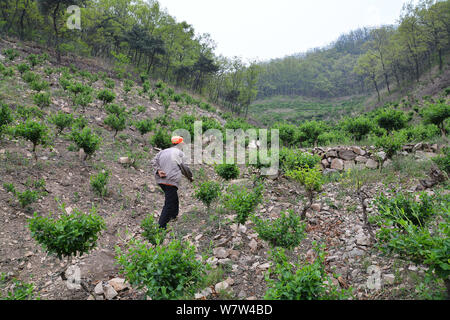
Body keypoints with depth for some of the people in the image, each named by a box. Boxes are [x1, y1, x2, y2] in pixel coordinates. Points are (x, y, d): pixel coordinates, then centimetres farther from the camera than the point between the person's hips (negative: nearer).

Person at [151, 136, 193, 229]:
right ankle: (161, 226, -9)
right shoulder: (180, 153, 1)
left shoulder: (163, 151, 19)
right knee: (169, 203, -5)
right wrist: (190, 177, 15)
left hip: (160, 180, 8)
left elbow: (154, 162, 8)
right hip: (171, 181, -8)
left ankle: (174, 215, 43)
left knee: (174, 198, 28)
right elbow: (184, 168, 1)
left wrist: (158, 171, -3)